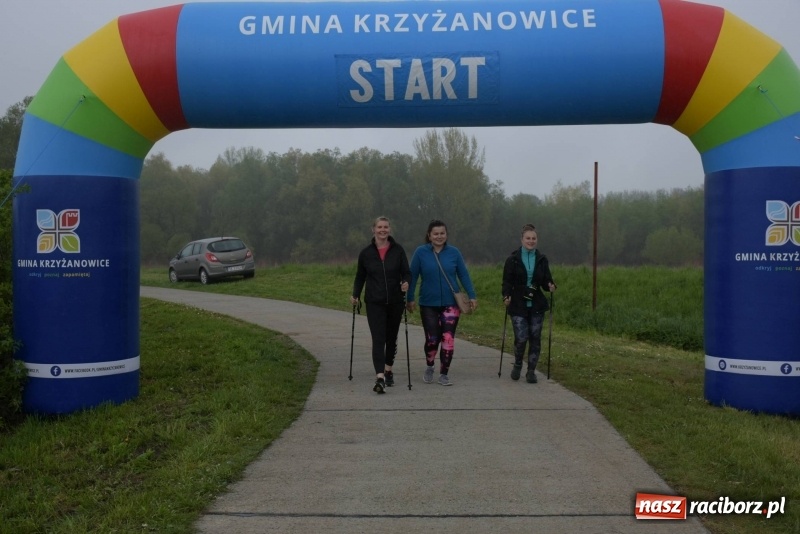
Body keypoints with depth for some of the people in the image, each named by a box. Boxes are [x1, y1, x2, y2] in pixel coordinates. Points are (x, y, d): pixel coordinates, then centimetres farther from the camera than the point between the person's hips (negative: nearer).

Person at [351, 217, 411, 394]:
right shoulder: (366, 253, 1)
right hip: (375, 302, -1)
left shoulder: (398, 250, -1)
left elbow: (406, 272, 0)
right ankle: (380, 378, -19)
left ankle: (388, 370, 34)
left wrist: (406, 282, -21)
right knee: (378, 339, -12)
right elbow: (360, 276, 11)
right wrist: (355, 295, 3)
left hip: (395, 301, 1)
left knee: (391, 338, 14)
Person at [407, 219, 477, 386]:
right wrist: (410, 299, -1)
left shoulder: (454, 252, 0)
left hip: (451, 303, 1)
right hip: (429, 304, -1)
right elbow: (413, 276, 0)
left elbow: (464, 275, 4)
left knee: (448, 339, -4)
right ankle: (430, 367, 31)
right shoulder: (421, 252, -4)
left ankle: (444, 374, 11)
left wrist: (472, 296, 1)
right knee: (432, 339, 3)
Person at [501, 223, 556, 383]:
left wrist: (550, 286, -13)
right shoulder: (513, 259, -1)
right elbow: (507, 281, -2)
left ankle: (531, 371, 17)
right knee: (521, 338, -7)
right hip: (518, 305, -2)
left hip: (537, 305, 3)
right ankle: (517, 366, 21)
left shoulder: (542, 259, 6)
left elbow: (546, 280, 9)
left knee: (535, 338, 3)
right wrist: (506, 296, -18)